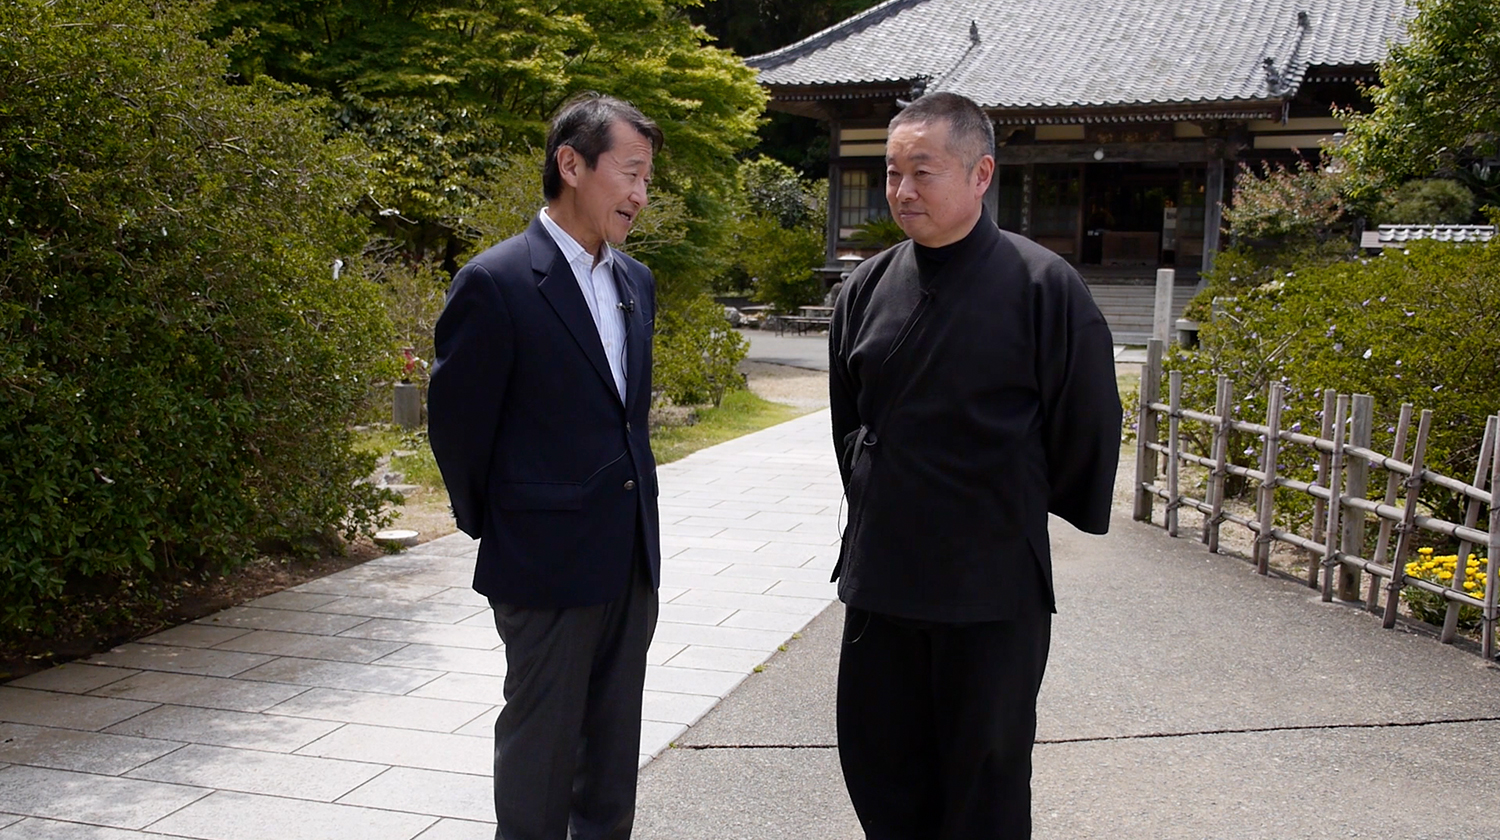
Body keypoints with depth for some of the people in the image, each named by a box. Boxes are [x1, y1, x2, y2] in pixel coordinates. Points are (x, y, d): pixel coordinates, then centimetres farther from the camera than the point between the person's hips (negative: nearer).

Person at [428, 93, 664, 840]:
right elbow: (456, 423, -7)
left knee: (613, 746, 16)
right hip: (548, 561, -7)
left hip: (631, 556, 7)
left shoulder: (635, 282, 9)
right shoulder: (496, 282, -14)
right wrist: (490, 527, 2)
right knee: (541, 749, 6)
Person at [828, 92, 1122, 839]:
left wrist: (1030, 516, 4)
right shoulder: (868, 287, 3)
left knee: (985, 778, 9)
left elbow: (1087, 427, -6)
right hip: (879, 574, 5)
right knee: (876, 757, 14)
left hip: (994, 584, -5)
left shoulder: (1042, 287, -13)